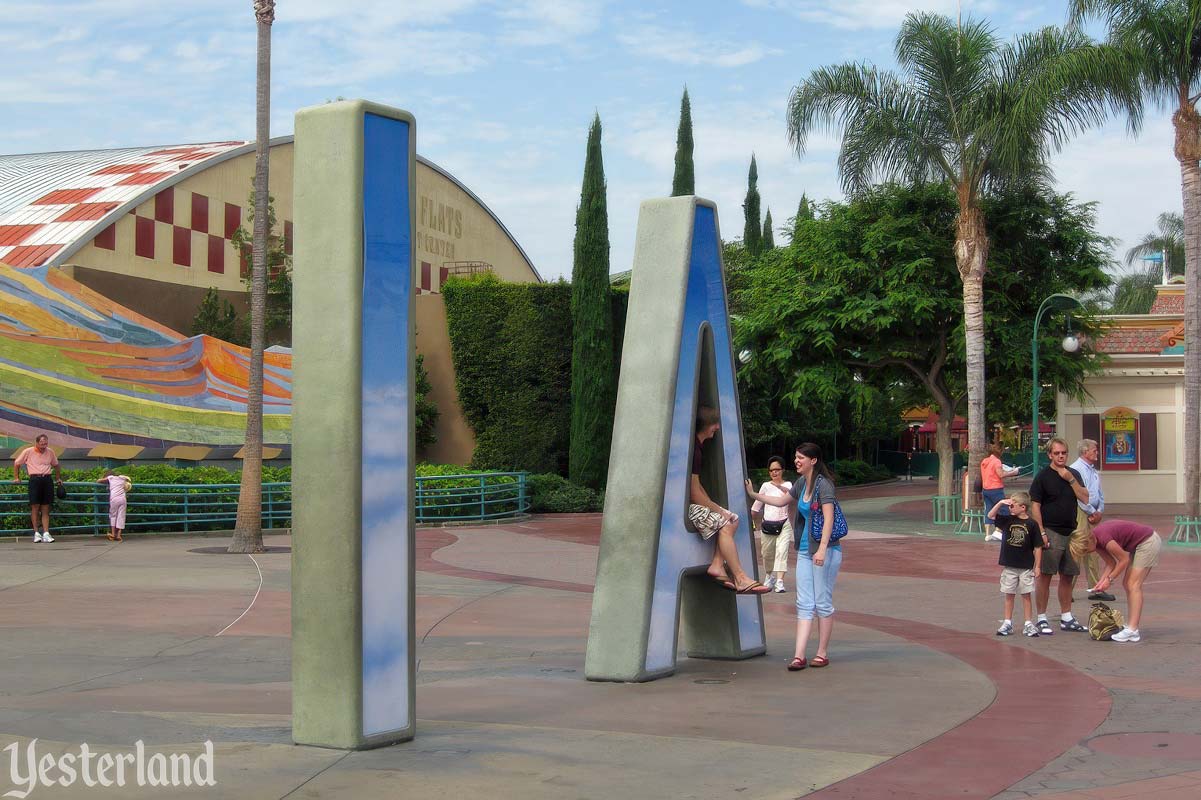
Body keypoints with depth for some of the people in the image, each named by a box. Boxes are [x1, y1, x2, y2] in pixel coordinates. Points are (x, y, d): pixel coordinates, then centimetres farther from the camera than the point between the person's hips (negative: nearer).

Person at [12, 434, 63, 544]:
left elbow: (55, 465, 29)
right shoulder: (28, 452, 3)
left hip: (47, 480, 3)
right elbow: (16, 464, 13)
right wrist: (16, 478, 10)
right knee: (35, 507, -7)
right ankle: (36, 533, -3)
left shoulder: (50, 452, 12)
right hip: (34, 480, -3)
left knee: (45, 509, -1)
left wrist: (58, 478, 29)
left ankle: (46, 533, -5)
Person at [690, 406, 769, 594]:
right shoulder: (693, 448, -18)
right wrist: (717, 510, -11)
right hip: (687, 505, -11)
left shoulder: (698, 446, 16)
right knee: (723, 525, -22)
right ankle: (740, 578, -22)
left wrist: (715, 507, 6)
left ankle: (717, 565, -5)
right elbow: (694, 492, -21)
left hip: (695, 502, 11)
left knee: (733, 519, 7)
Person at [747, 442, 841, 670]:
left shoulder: (823, 484, -12)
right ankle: (799, 656, -1)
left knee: (823, 603, 1)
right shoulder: (801, 483, 12)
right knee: (804, 604, 2)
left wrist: (822, 549, -28)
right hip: (805, 550, 8)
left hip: (825, 550, -8)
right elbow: (782, 501, 29)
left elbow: (828, 518, -20)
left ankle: (822, 654, 11)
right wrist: (754, 495, 28)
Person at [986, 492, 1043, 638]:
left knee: (1026, 595, 4)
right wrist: (1000, 503, -14)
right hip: (1009, 566, 3)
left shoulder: (1031, 524, -7)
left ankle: (1028, 624, 10)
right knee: (1009, 595, 9)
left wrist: (1037, 566, -5)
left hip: (1026, 567, -3)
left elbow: (1038, 547, -4)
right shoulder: (1007, 520, 2)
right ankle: (1007, 623, 16)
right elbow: (991, 515, -2)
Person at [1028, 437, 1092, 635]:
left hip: (1071, 532, 6)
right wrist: (1041, 533, -14)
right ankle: (1041, 619, 1)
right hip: (1050, 532, -6)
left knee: (1068, 577, 11)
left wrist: (1071, 479, -8)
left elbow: (1085, 498, 2)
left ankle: (1066, 618, 19)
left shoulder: (1074, 474, 12)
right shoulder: (1043, 476, -4)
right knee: (1044, 575, -4)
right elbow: (1035, 506, -8)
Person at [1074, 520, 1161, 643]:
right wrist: (1101, 581, -4)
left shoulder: (1103, 538, -27)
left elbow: (1124, 560, -17)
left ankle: (1132, 630, -19)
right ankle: (1130, 625, 4)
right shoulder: (1095, 540, 1)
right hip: (1138, 545, 10)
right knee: (1127, 584, 6)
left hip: (1149, 541, -10)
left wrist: (1109, 579, -11)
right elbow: (1111, 563, 9)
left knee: (1133, 585, -14)